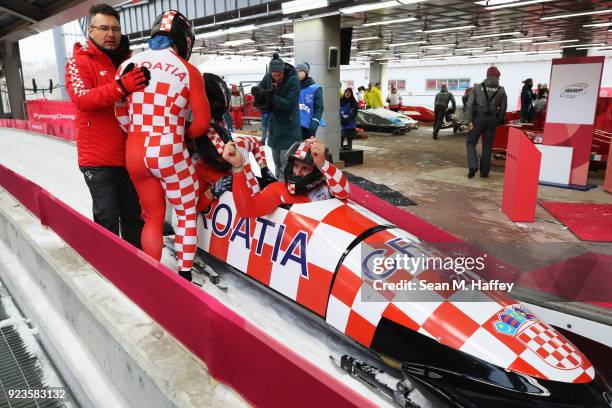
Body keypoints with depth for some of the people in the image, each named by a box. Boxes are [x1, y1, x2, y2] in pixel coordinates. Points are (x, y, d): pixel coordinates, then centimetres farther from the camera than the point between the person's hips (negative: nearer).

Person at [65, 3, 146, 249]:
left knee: (133, 214, 13)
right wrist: (120, 87, -31)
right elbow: (82, 99, -18)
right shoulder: (79, 61, -1)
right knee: (108, 217, -1)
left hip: (130, 154, 4)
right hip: (98, 157, -4)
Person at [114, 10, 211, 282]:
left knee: (153, 217, 19)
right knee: (186, 214, 16)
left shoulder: (128, 64, 3)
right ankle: (184, 277, 20)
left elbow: (121, 114, 8)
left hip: (134, 153, 4)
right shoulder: (189, 71, -7)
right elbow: (202, 124, -6)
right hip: (170, 155, -4)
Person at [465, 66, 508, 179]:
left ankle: (473, 166, -14)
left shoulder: (477, 88, 1)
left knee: (471, 142, 6)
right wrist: (499, 121, 18)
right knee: (487, 145, 9)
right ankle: (484, 171, 13)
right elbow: (503, 108, 6)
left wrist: (470, 121, -7)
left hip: (478, 118, -2)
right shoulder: (501, 91, 5)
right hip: (492, 119, 2)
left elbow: (470, 105, -7)